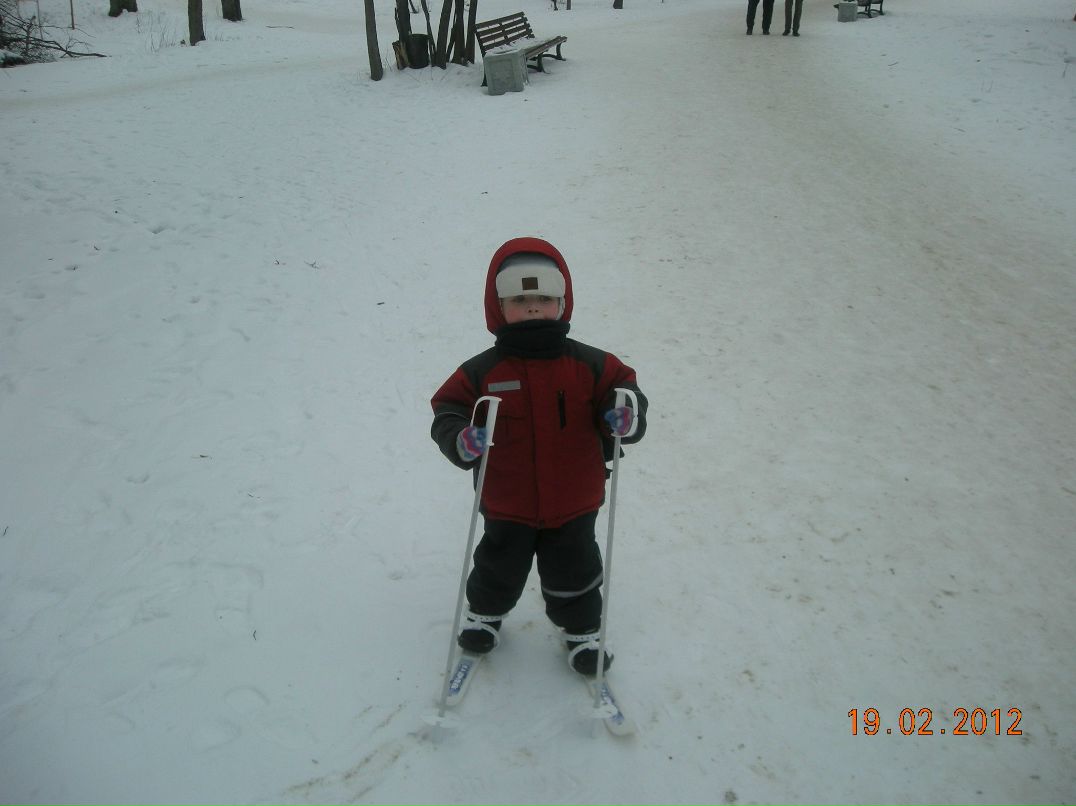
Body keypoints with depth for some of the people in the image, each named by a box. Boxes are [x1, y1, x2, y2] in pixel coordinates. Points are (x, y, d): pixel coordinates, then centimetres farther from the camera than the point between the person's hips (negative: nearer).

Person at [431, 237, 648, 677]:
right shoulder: (482, 371, -12)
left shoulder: (589, 364, -9)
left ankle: (582, 632, 42)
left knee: (573, 574, 18)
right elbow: (448, 408, -7)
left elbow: (623, 387, -1)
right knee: (500, 569, 22)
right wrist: (459, 439, -28)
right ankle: (484, 614, 51)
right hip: (507, 506, 0)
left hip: (573, 505, 0)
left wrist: (627, 416, -24)